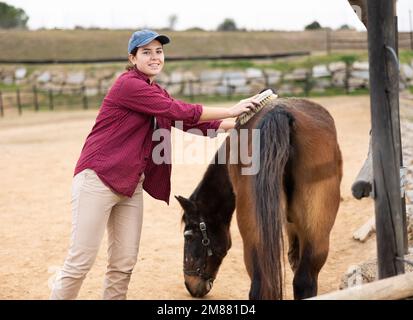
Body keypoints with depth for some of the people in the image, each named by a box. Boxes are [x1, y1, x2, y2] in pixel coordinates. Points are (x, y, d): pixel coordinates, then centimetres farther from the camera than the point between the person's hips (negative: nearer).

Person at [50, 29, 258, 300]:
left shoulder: (158, 94, 17)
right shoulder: (128, 84, -11)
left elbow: (192, 122, 12)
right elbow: (181, 112, -15)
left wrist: (236, 123, 4)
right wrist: (230, 111, -11)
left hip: (132, 185, 9)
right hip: (98, 178, -9)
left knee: (124, 264, 7)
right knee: (81, 262, -8)